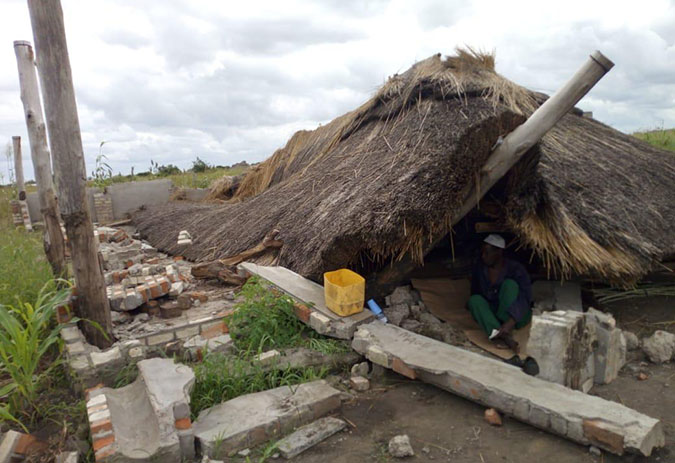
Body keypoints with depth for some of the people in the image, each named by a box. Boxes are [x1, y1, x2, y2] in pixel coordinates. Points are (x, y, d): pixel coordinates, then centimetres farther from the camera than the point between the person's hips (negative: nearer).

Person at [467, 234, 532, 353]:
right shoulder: (480, 269, -1)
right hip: (492, 314, 4)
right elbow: (475, 293, 12)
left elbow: (525, 297, -26)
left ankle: (503, 332, -34)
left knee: (510, 283, -27)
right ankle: (503, 336, -44)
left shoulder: (515, 268, -15)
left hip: (516, 316, -4)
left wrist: (510, 322, -37)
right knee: (475, 300, -26)